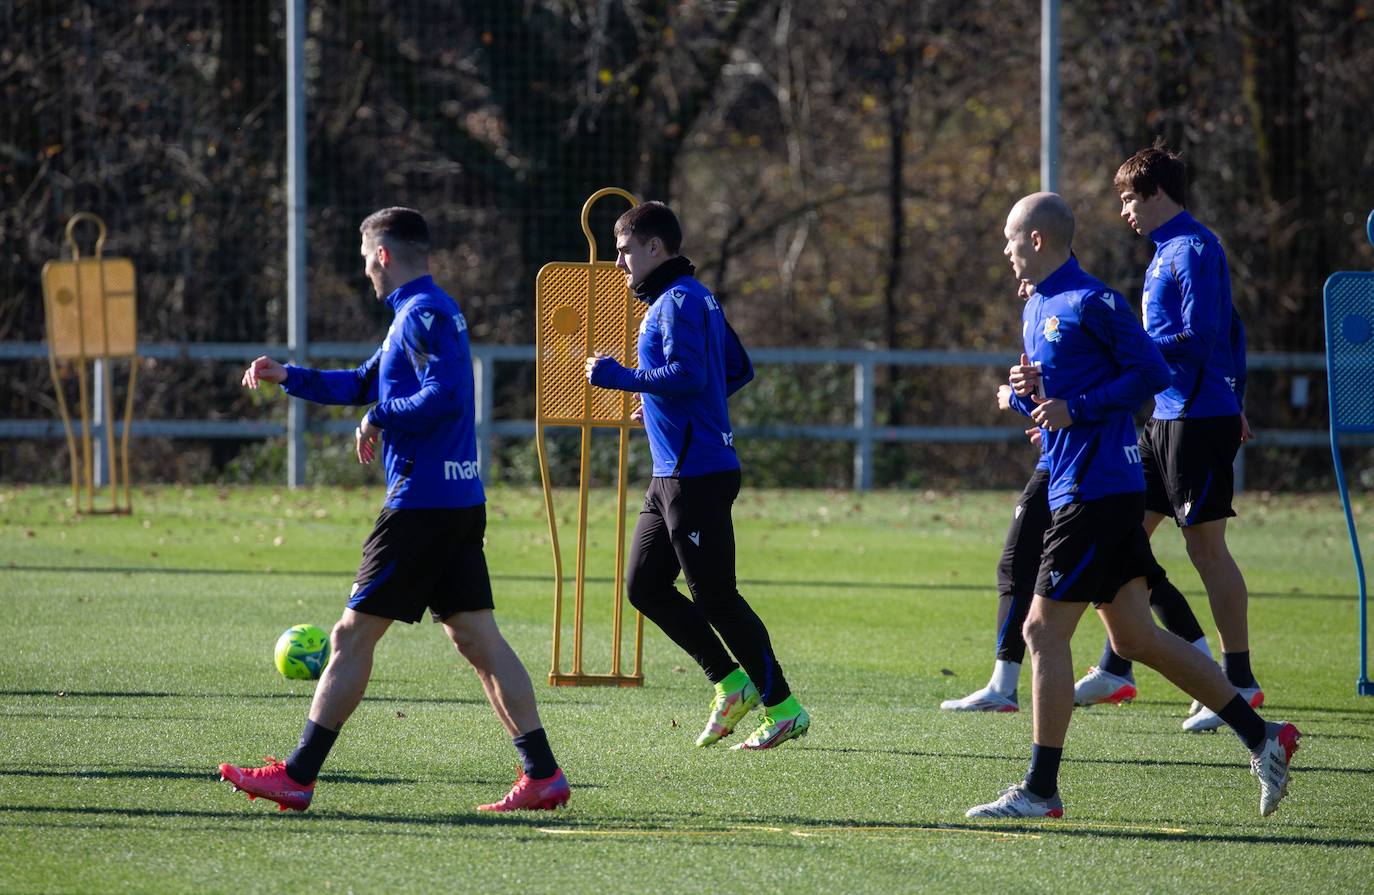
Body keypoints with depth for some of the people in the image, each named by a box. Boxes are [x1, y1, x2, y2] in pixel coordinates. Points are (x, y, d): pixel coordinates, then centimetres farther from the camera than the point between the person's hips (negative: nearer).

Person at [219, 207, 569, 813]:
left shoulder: (423, 314, -12)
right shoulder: (418, 313, 20)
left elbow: (444, 395, -25)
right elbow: (364, 384, 31)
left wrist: (380, 418, -13)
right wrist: (288, 377, 26)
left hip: (422, 502, -10)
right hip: (462, 502, 10)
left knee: (352, 635, -5)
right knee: (477, 637, 7)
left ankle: (296, 777, -2)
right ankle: (543, 774, 1)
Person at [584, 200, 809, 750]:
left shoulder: (679, 302, -13)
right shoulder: (694, 299, 18)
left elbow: (688, 374, -26)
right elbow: (739, 370, 24)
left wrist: (616, 377, -18)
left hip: (697, 474, -10)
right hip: (673, 474, 10)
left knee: (714, 595, -6)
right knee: (644, 585, 11)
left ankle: (782, 707, -1)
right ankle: (730, 684, 14)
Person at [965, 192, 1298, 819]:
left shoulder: (1092, 304, -12)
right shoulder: (1035, 309, 18)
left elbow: (1152, 373, -14)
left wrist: (1076, 408, -18)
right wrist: (1027, 392, 2)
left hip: (1097, 490, -10)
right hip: (1072, 485, 10)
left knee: (1044, 629, -8)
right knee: (1135, 637, 10)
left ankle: (1040, 790, -4)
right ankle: (1262, 738, 14)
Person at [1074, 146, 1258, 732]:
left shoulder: (1193, 250, -13)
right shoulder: (1169, 251, 17)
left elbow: (1199, 340, -21)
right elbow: (1232, 332, 24)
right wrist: (1234, 406, 26)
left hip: (1198, 419, -10)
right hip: (1169, 417, 10)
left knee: (1205, 545, -6)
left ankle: (1240, 682, -2)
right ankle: (1116, 667, 16)